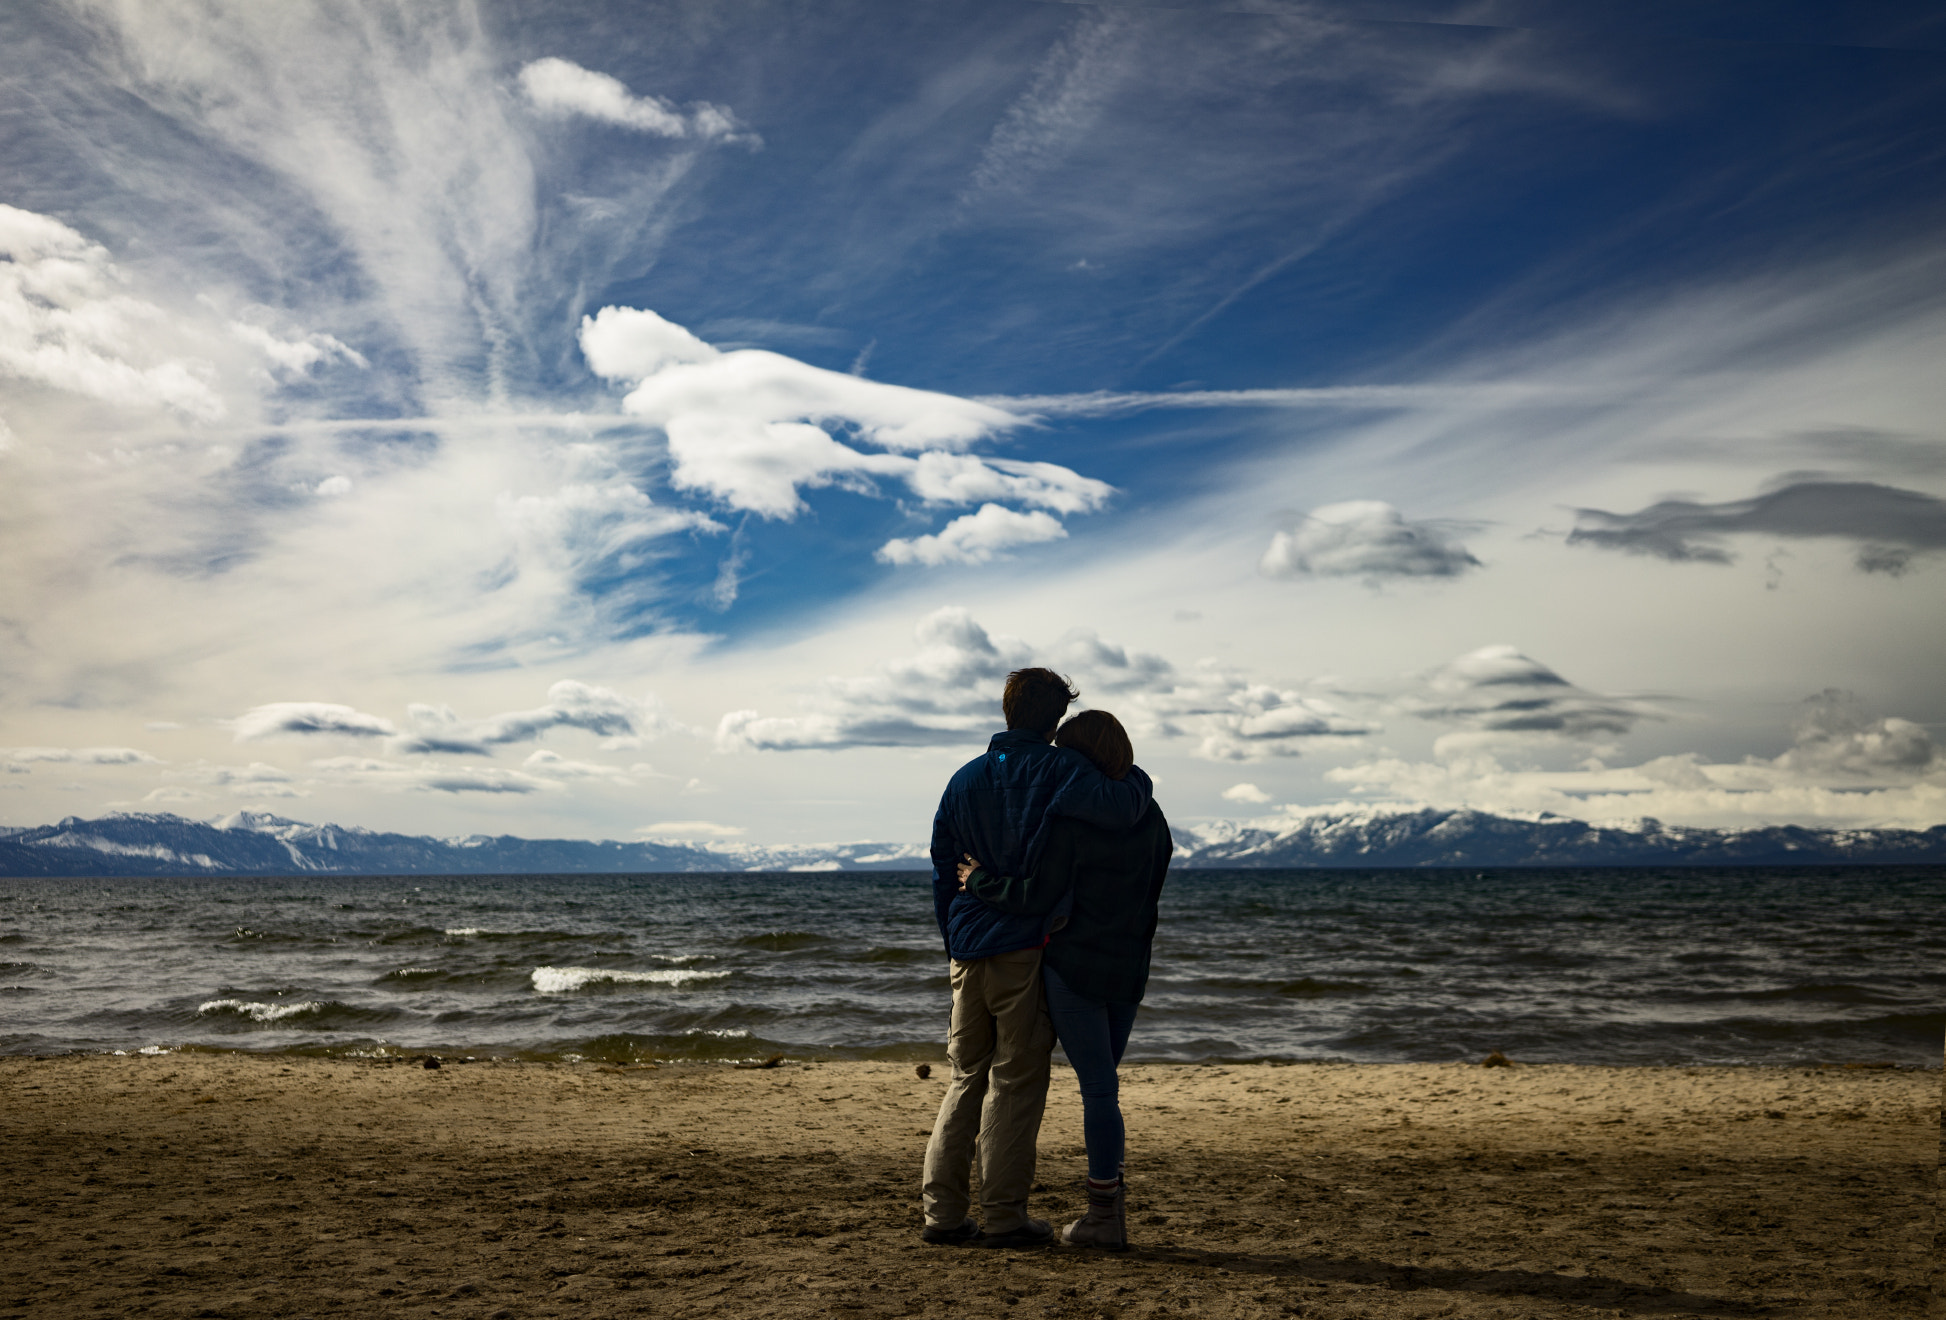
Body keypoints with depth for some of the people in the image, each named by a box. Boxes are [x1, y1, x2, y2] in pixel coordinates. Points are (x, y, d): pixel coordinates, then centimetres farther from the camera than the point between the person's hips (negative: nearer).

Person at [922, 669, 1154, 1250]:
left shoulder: (965, 779, 12)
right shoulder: (1056, 769, -6)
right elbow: (1115, 809, -25)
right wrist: (1135, 777, -3)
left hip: (968, 949, 5)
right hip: (1026, 947, -5)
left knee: (966, 1079, 12)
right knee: (1017, 1082, 2)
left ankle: (943, 1211, 10)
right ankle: (1004, 1216, 4)